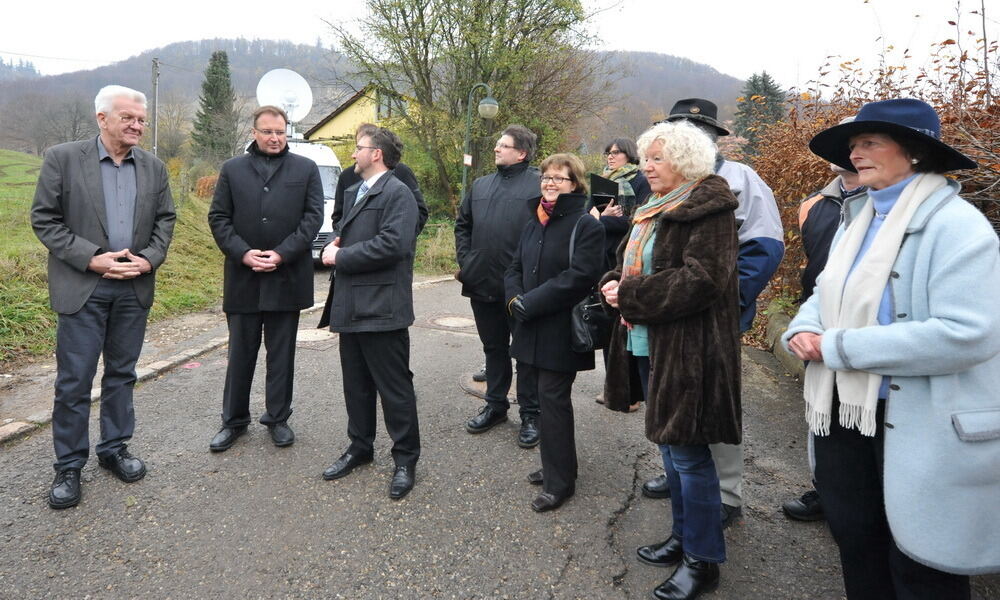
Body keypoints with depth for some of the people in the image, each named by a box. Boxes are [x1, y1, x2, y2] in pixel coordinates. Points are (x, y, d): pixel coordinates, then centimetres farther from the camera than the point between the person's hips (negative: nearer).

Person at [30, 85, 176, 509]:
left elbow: (165, 219, 9)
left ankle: (114, 449, 27)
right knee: (74, 379, 2)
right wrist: (90, 258, -14)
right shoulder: (62, 158, -3)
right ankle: (68, 466, 15)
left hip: (134, 287, 3)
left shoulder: (153, 167, 7)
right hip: (82, 287, -3)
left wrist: (149, 259, -7)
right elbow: (44, 218, -5)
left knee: (121, 374, 13)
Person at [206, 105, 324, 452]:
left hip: (287, 277, -1)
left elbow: (313, 216, -2)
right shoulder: (232, 169, 8)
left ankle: (278, 418, 22)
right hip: (243, 278, 1)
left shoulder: (306, 169, 5)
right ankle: (234, 421, 22)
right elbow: (218, 218, 5)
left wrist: (282, 254, -12)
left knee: (282, 353, 9)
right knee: (240, 353, 9)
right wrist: (243, 253, -11)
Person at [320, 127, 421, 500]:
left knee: (394, 386, 1)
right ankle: (360, 447, 33)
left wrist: (341, 257, -15)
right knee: (356, 383, 18)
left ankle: (406, 459, 15)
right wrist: (334, 247, -1)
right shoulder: (353, 193, 19)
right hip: (351, 305, 9)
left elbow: (392, 244, -24)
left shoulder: (397, 193, -11)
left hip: (382, 308, -9)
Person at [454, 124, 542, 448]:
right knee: (493, 347, 17)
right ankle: (495, 404, 31)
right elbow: (462, 224, 20)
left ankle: (530, 414, 16)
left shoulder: (539, 184, -7)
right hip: (483, 284, 6)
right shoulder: (480, 185, 14)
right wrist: (465, 260, 9)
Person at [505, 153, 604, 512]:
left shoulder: (586, 226, -9)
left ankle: (559, 482, 9)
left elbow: (579, 276, -20)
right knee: (547, 398, 14)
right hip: (532, 330, 7)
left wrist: (531, 303, -19)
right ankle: (557, 466, 29)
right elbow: (515, 269, 14)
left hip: (562, 331, -7)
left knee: (552, 400, -4)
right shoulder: (533, 224, 16)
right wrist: (516, 299, -7)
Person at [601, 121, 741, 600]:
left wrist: (630, 295, -18)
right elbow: (629, 265, 19)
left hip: (688, 352, -9)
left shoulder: (708, 209, -13)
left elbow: (700, 279, -23)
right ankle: (683, 536, 35)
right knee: (669, 446, 18)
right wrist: (613, 285, -4)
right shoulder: (653, 210, 16)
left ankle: (703, 560, 16)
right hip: (647, 346, 9)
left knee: (688, 454, -1)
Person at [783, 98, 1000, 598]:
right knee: (853, 538, 22)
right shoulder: (856, 218, 9)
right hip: (846, 411, 8)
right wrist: (804, 330, -8)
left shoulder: (955, 224, -17)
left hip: (925, 430, -7)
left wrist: (838, 348, -24)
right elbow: (827, 293, 16)